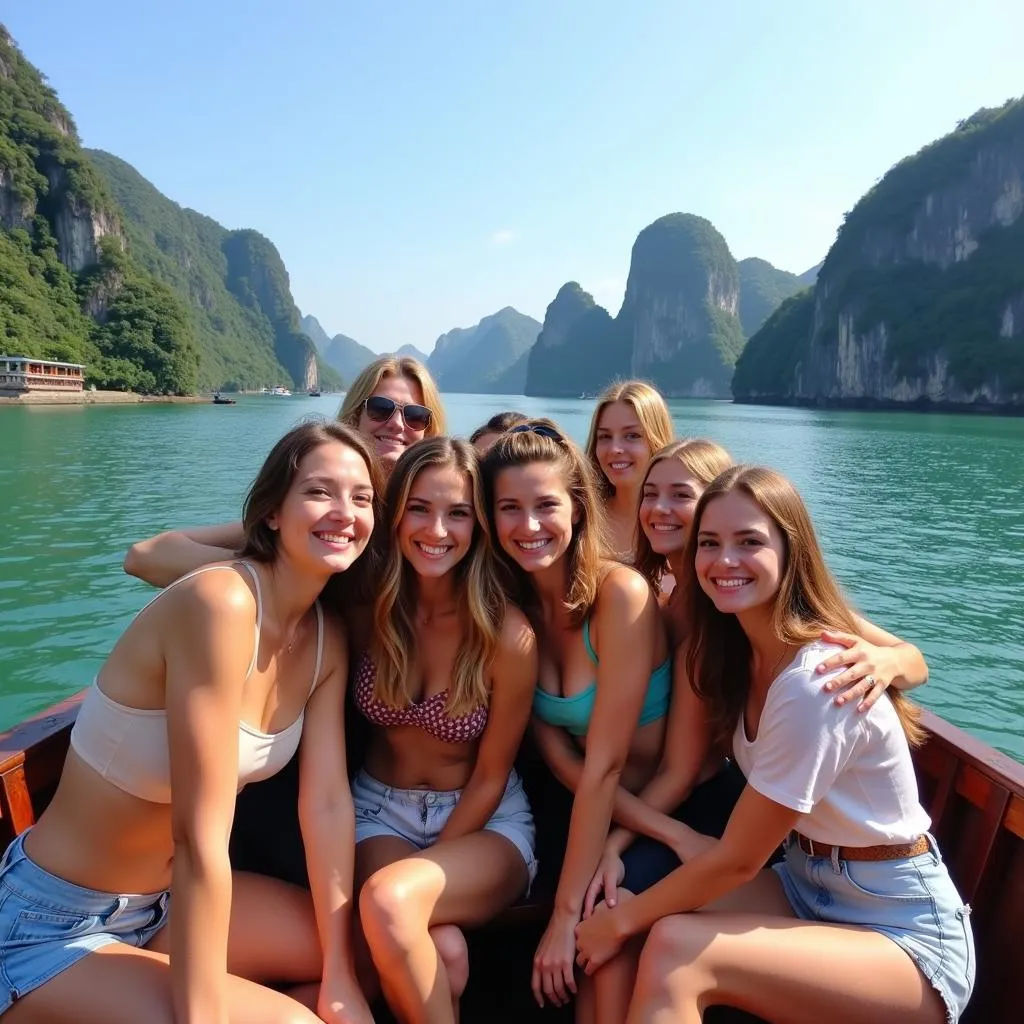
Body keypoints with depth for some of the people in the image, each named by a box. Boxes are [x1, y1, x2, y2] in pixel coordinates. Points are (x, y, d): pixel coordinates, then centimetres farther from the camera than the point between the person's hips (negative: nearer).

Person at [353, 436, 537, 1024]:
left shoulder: (508, 635, -19)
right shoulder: (366, 607, -12)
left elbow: (490, 778, -10)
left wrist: (421, 869, -12)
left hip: (483, 821, -1)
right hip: (380, 809, 2)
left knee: (388, 899, -31)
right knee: (443, 954, -27)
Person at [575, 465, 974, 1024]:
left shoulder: (815, 681, -28)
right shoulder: (738, 650, -3)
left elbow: (738, 859, -21)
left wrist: (621, 921, -10)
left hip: (903, 934, -6)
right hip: (805, 888, 7)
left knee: (675, 950, -27)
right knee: (616, 902, -13)